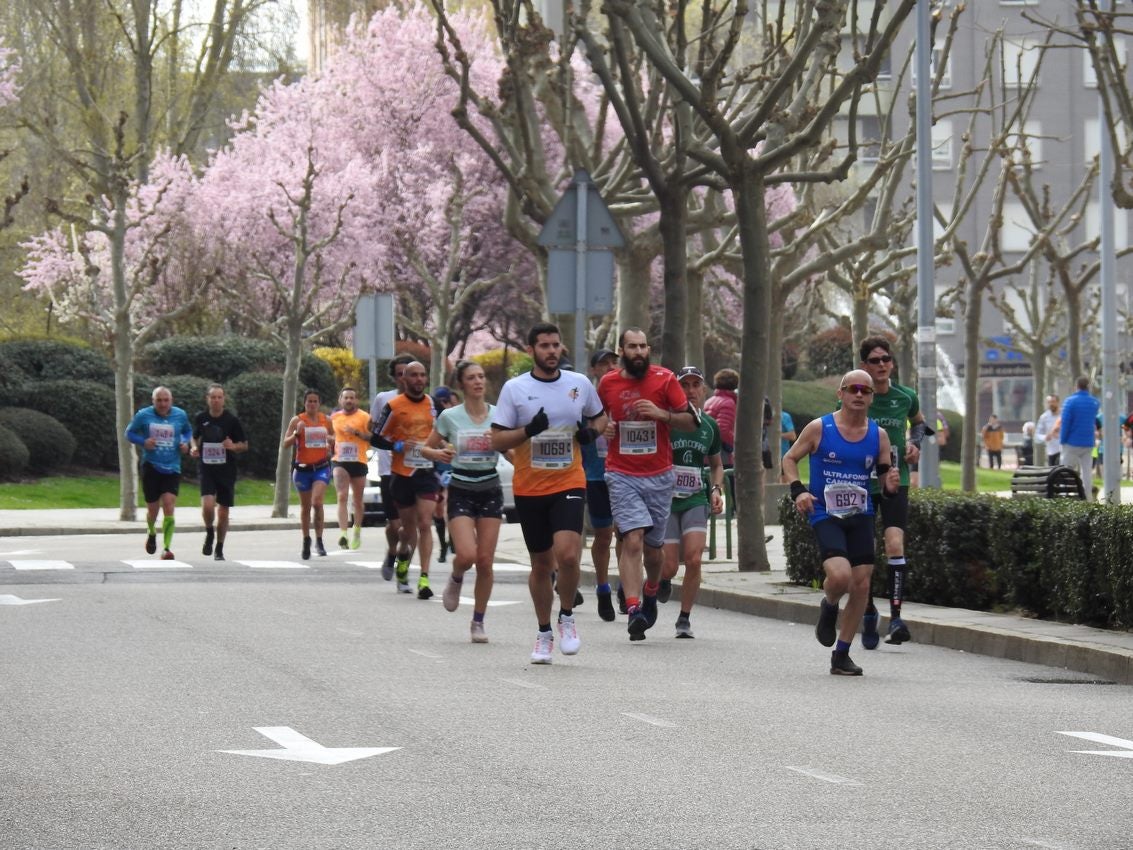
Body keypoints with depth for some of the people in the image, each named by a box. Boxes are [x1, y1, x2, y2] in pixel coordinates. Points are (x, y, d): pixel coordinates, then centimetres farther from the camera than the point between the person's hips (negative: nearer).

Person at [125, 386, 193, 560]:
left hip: (172, 469, 0)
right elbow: (129, 433, 7)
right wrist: (143, 442, -13)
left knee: (169, 507, -15)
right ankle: (151, 533, 41)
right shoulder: (143, 415, -3)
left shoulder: (180, 415, 3)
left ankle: (166, 548, -11)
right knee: (153, 509, 6)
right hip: (151, 466, 0)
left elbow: (188, 431, 21)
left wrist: (185, 442, 0)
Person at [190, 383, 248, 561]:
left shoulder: (231, 420, -5)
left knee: (223, 512, 5)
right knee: (207, 505, -20)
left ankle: (219, 549, 21)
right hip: (207, 468, 0)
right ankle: (209, 533, 9)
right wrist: (194, 447, -2)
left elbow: (245, 445, 1)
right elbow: (195, 437, 19)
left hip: (226, 471, 0)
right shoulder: (201, 418, 1)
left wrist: (233, 446, -20)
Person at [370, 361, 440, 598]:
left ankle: (424, 579, -15)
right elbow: (376, 438, -3)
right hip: (402, 474, -2)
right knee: (409, 528, 7)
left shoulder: (433, 405, 8)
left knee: (425, 524, -12)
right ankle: (402, 563, 38)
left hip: (427, 473, 2)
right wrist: (397, 446, -19)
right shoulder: (394, 406, -4)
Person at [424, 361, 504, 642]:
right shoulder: (450, 417, -2)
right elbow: (426, 448, 7)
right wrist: (438, 454, -15)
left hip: (490, 491, 2)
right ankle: (455, 580, 19)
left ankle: (478, 622, 12)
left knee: (485, 560, -2)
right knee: (466, 555, -18)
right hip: (461, 491, -1)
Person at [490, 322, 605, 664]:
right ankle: (544, 633, 25)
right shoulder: (514, 388, -2)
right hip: (529, 488, 0)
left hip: (569, 484, 0)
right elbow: (497, 440, -3)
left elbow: (600, 417, 21)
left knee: (567, 555, -19)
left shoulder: (580, 384, 4)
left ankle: (567, 617, 6)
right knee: (541, 564, 9)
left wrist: (592, 431, -2)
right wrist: (529, 430, -20)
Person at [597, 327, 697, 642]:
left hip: (659, 475, 1)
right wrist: (604, 428, 0)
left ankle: (651, 592, 40)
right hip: (622, 475, -1)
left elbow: (692, 421, 0)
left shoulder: (664, 380, -1)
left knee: (653, 546, 11)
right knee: (632, 540, -17)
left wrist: (662, 414, -16)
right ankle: (633, 609, -21)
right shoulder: (608, 383, 4)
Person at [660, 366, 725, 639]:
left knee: (694, 559, -15)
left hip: (696, 500, 2)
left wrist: (717, 489, 6)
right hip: (666, 500, -2)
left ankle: (685, 619, 0)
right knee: (669, 566, -7)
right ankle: (662, 581, 31)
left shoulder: (710, 426, 8)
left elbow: (716, 464, 23)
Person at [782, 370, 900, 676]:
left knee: (861, 584, 0)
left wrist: (889, 486, -12)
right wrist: (798, 490, -11)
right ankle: (829, 607, 14)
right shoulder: (819, 428, -3)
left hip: (860, 516, 4)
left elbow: (885, 477, 12)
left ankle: (841, 655, 14)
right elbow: (789, 459, 6)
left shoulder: (879, 435, 5)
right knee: (840, 574, -24)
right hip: (825, 515, -4)